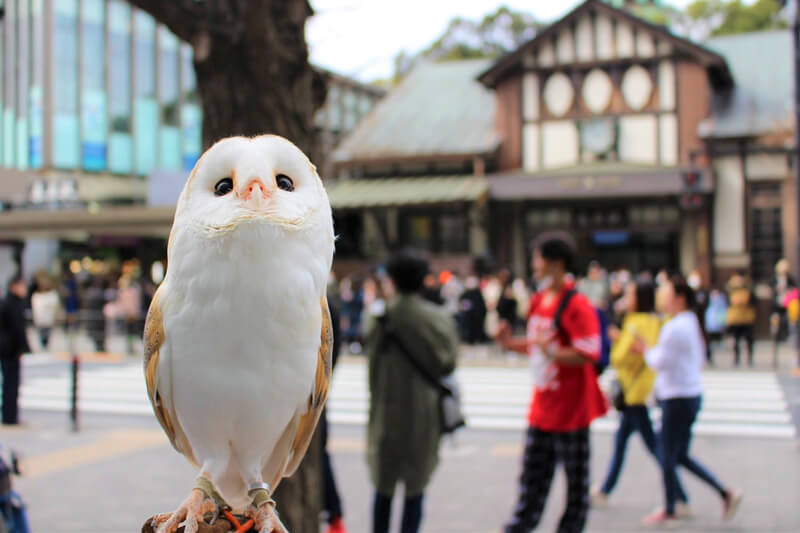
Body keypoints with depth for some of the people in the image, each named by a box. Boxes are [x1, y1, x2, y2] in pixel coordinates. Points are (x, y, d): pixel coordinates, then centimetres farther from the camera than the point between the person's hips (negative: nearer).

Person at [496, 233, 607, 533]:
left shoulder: (576, 305, -17)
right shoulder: (538, 300, 9)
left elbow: (586, 354, -22)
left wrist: (551, 352, -34)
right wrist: (511, 344, 3)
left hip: (571, 408, -8)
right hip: (542, 407, 8)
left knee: (576, 479, 7)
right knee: (533, 475, 15)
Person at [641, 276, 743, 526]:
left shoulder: (675, 327, -19)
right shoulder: (692, 323, 10)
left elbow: (659, 361, -19)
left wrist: (646, 348, 2)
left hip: (678, 399, -10)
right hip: (692, 394, 10)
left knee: (668, 457, 3)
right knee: (681, 456, 17)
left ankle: (669, 511, 15)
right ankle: (726, 493, 16)